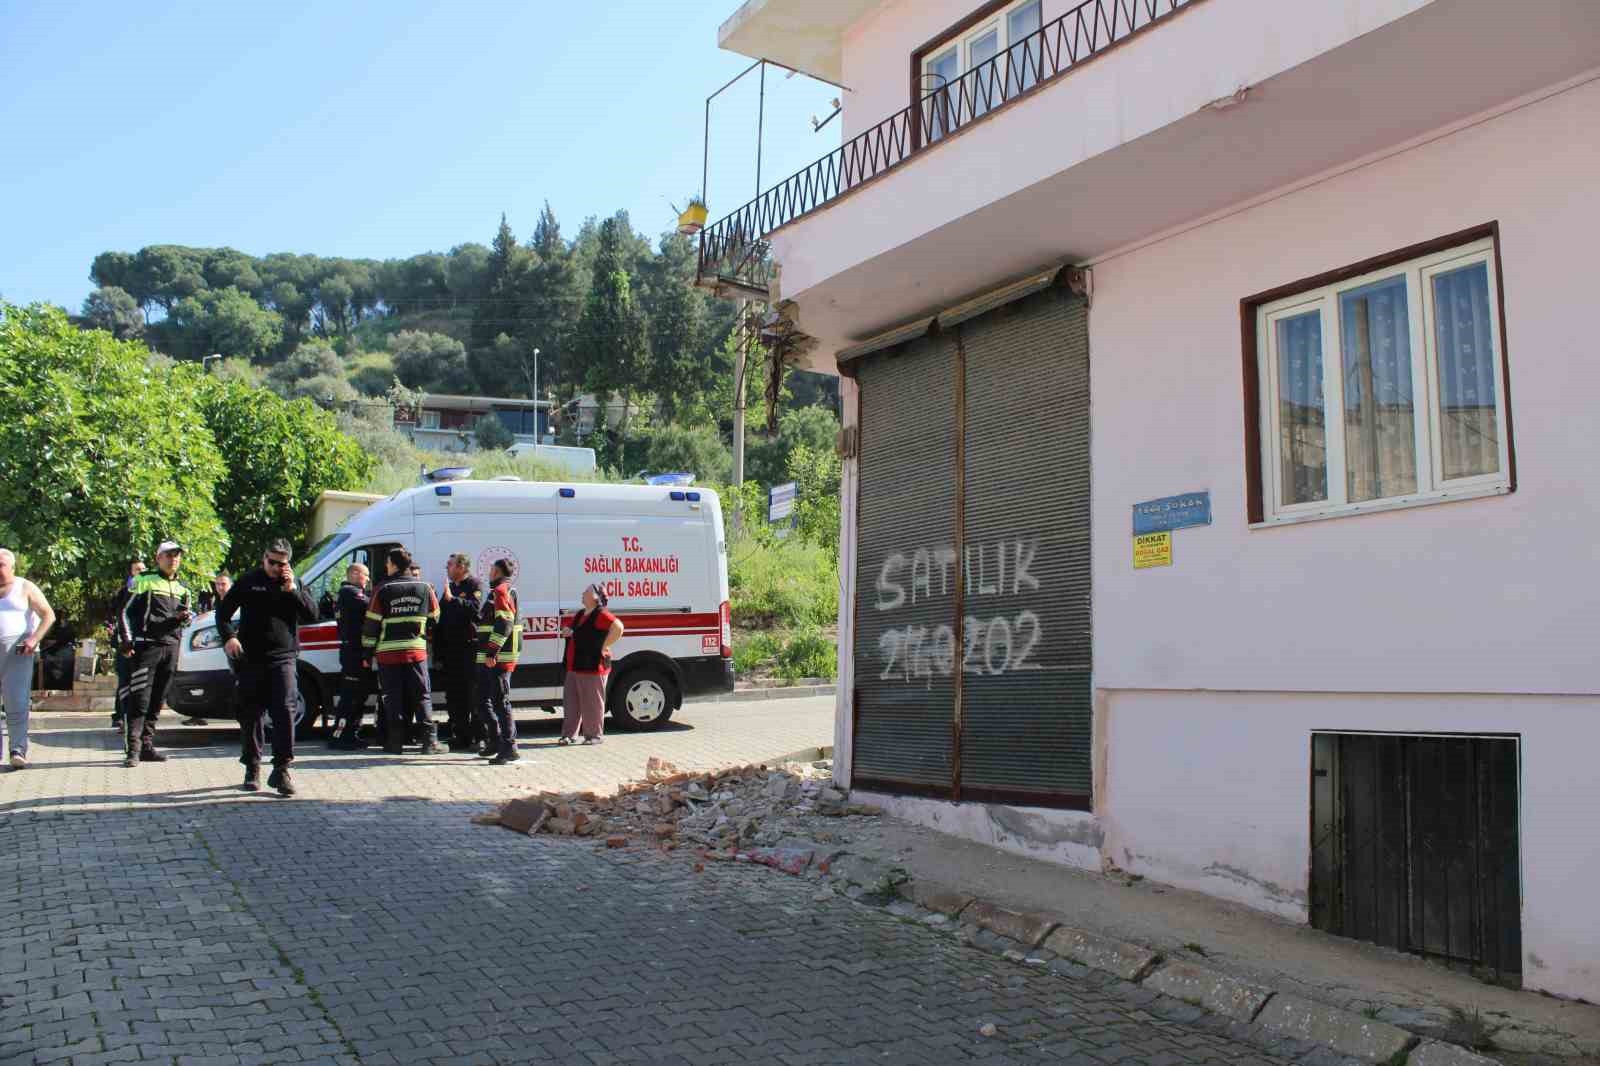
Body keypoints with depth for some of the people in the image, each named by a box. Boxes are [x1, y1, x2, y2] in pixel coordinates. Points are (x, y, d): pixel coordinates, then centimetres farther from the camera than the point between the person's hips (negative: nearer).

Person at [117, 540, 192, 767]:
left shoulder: (181, 589, 19)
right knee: (140, 698, -11)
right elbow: (126, 612, -1)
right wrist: (126, 641, -10)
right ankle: (133, 749, -12)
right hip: (146, 645, -6)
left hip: (171, 647, 6)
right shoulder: (144, 581, 2)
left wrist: (185, 617, 1)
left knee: (157, 701, 9)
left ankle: (146, 745, 16)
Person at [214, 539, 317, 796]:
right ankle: (252, 769, 20)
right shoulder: (249, 582, 7)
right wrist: (228, 637, -8)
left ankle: (281, 770, -11)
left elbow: (312, 615, 2)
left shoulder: (294, 584, 11)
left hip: (283, 659, 0)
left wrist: (292, 590, -10)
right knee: (250, 715, 7)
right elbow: (223, 611, 9)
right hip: (251, 659, 1)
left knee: (285, 711, -13)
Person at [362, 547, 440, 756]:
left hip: (388, 653, -2)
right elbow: (434, 619, 11)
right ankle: (429, 740, -2)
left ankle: (395, 742, 7)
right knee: (422, 696, 5)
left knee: (393, 698, 6)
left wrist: (368, 653, 4)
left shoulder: (383, 590, -5)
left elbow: (372, 623, -3)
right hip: (416, 652, 2)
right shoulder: (424, 588, 3)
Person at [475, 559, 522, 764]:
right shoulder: (499, 592, 22)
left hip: (498, 658, -11)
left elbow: (504, 624, -23)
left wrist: (491, 653, -26)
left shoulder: (501, 591, -12)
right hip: (488, 659, 11)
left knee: (501, 702, -9)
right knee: (483, 701, 17)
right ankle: (494, 741, 25)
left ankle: (509, 749, -9)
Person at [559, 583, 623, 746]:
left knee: (592, 703, 0)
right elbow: (566, 627, 32)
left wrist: (604, 646, -22)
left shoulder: (601, 615, -13)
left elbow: (618, 627, -27)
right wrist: (567, 631, 7)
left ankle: (594, 734, 10)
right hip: (574, 666, 9)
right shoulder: (580, 615, 16)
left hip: (592, 667, -9)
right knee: (570, 702, 10)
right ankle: (569, 734, 17)